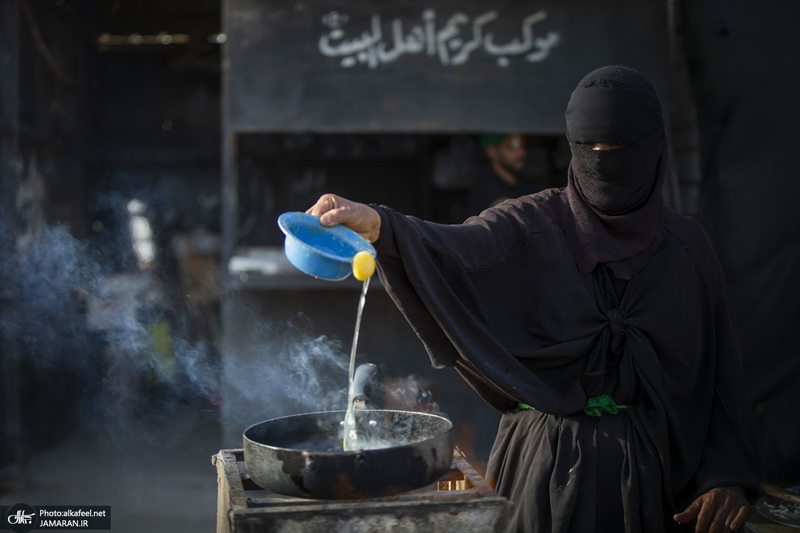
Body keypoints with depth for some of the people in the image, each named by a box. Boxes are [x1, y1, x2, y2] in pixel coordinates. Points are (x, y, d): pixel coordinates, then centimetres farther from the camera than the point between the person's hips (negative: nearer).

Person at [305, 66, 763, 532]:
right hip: (549, 463, -1)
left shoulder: (687, 246, 1)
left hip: (651, 472, 2)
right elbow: (455, 249, -25)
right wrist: (379, 226, -45)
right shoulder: (534, 226, -5)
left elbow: (720, 371, 1)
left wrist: (728, 475, -11)